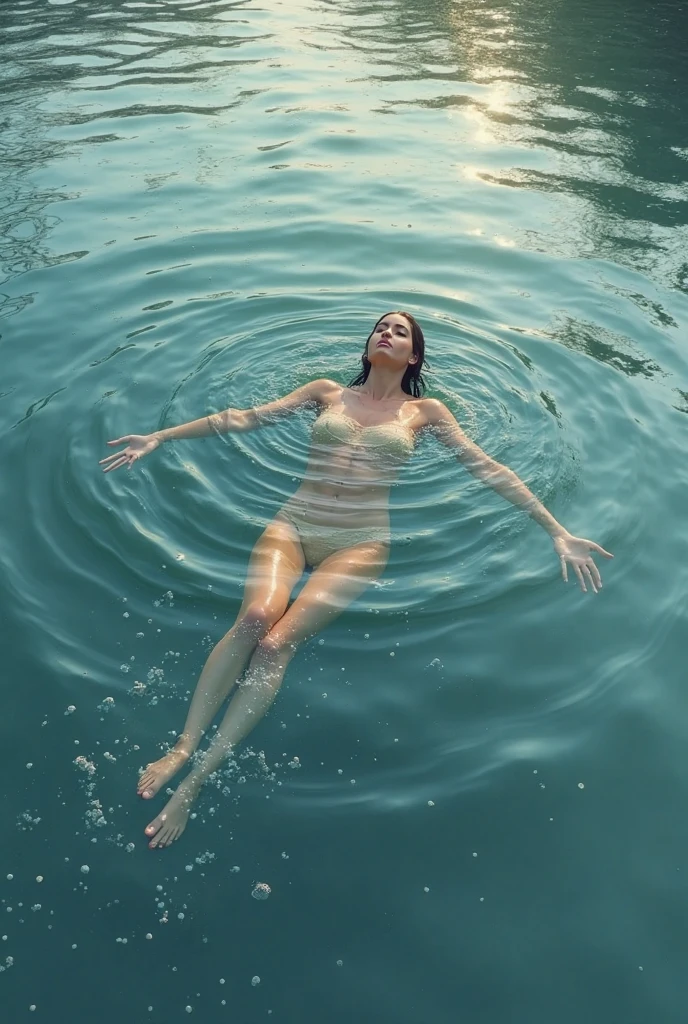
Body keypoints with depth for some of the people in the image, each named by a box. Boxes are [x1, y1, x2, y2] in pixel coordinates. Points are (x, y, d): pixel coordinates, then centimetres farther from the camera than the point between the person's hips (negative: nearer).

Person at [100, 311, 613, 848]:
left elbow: (488, 468, 8)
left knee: (277, 642, -23)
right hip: (293, 521, 2)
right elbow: (244, 418, 15)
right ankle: (182, 745, -20)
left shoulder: (424, 411, 14)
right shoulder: (326, 392, 19)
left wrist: (556, 531, 1)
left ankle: (197, 779, -18)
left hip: (361, 540, -2)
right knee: (256, 615, -29)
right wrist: (159, 437, 11)